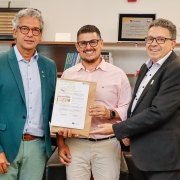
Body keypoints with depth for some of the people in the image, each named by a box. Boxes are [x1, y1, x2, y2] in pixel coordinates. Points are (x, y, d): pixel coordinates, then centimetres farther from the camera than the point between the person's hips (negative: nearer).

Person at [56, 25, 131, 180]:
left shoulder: (118, 74, 0)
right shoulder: (68, 74, 6)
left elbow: (128, 109, 0)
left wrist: (110, 114, -18)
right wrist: (61, 143, 5)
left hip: (108, 144, -1)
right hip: (75, 144, 2)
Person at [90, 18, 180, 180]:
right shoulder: (147, 67, 11)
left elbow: (157, 112, -24)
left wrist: (116, 129, -17)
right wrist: (128, 132, 3)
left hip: (162, 155, -8)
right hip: (144, 151, 8)